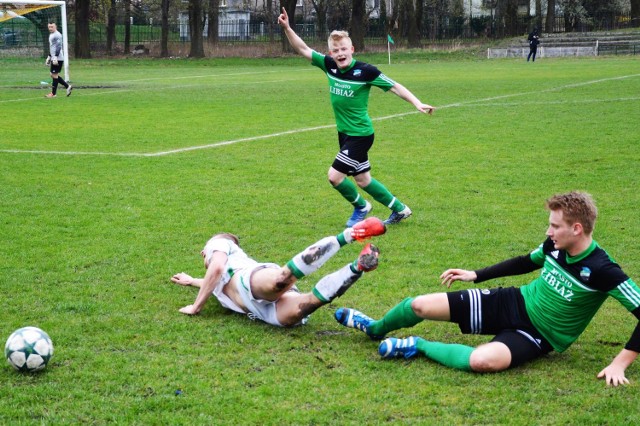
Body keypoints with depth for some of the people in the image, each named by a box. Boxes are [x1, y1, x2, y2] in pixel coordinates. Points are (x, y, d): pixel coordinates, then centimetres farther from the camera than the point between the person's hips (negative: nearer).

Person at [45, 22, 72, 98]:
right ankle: (68, 86, 17)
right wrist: (49, 57, 27)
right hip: (54, 58, 10)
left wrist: (55, 57, -24)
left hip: (58, 59, -10)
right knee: (53, 75, 11)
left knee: (54, 75, -6)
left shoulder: (57, 35, -12)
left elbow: (58, 47, -19)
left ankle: (53, 93, -1)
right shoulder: (51, 35, 19)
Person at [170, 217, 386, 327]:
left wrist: (196, 307, 9)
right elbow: (220, 283, 73)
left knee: (280, 279, -43)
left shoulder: (219, 243, 27)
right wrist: (192, 281, 86)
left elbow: (217, 269, 6)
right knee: (294, 311, -31)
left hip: (251, 277, -6)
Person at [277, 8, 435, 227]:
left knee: (335, 175, -10)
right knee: (362, 179, 16)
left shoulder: (365, 70, -18)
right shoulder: (329, 65, -4)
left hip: (360, 134, -7)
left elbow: (394, 87, -12)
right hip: (344, 133, 7)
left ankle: (361, 207, 17)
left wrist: (417, 103, -20)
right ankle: (399, 209, 33)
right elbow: (303, 49, 2)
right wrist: (287, 28, -10)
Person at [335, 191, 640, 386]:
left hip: (539, 334, -5)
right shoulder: (555, 245, -7)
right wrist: (476, 275, 14)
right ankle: (376, 329, 33)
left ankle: (419, 347, -12)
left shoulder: (601, 270, -27)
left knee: (482, 361, -40)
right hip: (515, 303, 6)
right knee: (420, 305, 0)